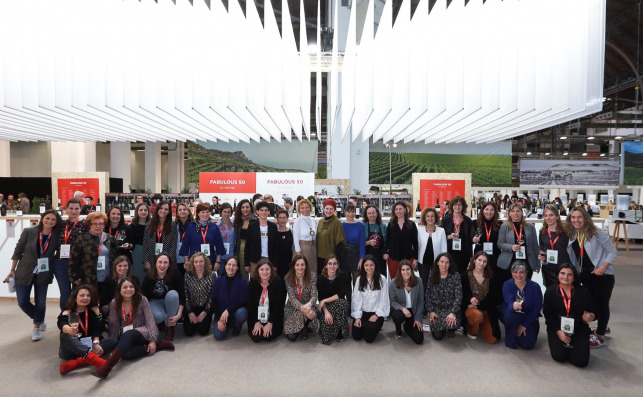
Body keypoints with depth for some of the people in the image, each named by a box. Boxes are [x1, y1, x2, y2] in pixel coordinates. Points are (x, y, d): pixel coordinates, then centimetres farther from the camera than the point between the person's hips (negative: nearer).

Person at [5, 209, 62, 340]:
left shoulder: (56, 236, -7)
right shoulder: (28, 232, -10)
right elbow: (18, 251, -2)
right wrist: (12, 270, 0)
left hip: (43, 275, 0)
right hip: (24, 274, 0)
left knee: (40, 303, 6)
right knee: (23, 302, 4)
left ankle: (37, 327, 29)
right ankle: (40, 321, 31)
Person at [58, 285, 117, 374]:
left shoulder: (94, 310, 7)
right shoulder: (67, 312, -2)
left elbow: (97, 328, -4)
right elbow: (62, 324, -24)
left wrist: (95, 343, -22)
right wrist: (70, 330, -48)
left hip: (89, 346, 3)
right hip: (72, 349, -3)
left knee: (113, 341, -19)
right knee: (65, 336, -32)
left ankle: (78, 362, -34)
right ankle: (92, 358, -50)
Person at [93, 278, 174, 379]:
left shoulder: (142, 300, -7)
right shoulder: (114, 303, 1)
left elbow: (150, 320, -9)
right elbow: (114, 326, 2)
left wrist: (152, 341, -17)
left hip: (142, 333, -3)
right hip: (125, 337, 3)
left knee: (127, 335, -35)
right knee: (126, 354, -30)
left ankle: (106, 367, -45)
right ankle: (158, 346, -21)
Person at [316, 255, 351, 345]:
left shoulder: (342, 277, -6)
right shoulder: (321, 279, -6)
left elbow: (340, 294, -13)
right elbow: (320, 298, -10)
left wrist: (324, 301, -17)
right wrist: (326, 312, -27)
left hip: (340, 305, 1)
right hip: (326, 307, -1)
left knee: (342, 303, -35)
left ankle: (340, 334, -14)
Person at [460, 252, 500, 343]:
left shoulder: (491, 277, 4)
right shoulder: (465, 275, -2)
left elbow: (493, 296, 0)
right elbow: (462, 294, -1)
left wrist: (479, 305, -13)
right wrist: (470, 299, -24)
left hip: (487, 310, 3)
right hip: (470, 307, -2)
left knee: (492, 339, -9)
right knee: (477, 314, -38)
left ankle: (480, 324, 25)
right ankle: (471, 331, -3)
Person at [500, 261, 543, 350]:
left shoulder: (535, 286, -14)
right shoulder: (507, 285, -15)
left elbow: (537, 308, -11)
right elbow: (509, 303, -26)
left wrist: (524, 325, -13)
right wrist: (513, 306, -53)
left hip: (528, 317, 1)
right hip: (512, 314, -1)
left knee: (528, 344, -14)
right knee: (510, 314, -36)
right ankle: (510, 339, -8)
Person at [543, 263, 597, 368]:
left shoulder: (583, 291, -1)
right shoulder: (550, 291, -2)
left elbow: (593, 311, 5)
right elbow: (547, 314, -2)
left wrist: (590, 316, -21)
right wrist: (558, 331, -12)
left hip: (579, 329, 1)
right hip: (557, 327, -1)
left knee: (581, 361, -13)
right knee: (559, 356, -16)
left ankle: (571, 344, 19)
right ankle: (559, 343, 18)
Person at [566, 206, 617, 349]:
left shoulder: (596, 234, -17)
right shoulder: (573, 235, 0)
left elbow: (613, 251, -12)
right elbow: (573, 256, 10)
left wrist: (603, 267, -19)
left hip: (602, 275, -6)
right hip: (585, 275, 6)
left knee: (602, 304, 4)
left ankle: (600, 336, 18)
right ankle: (603, 327, 40)